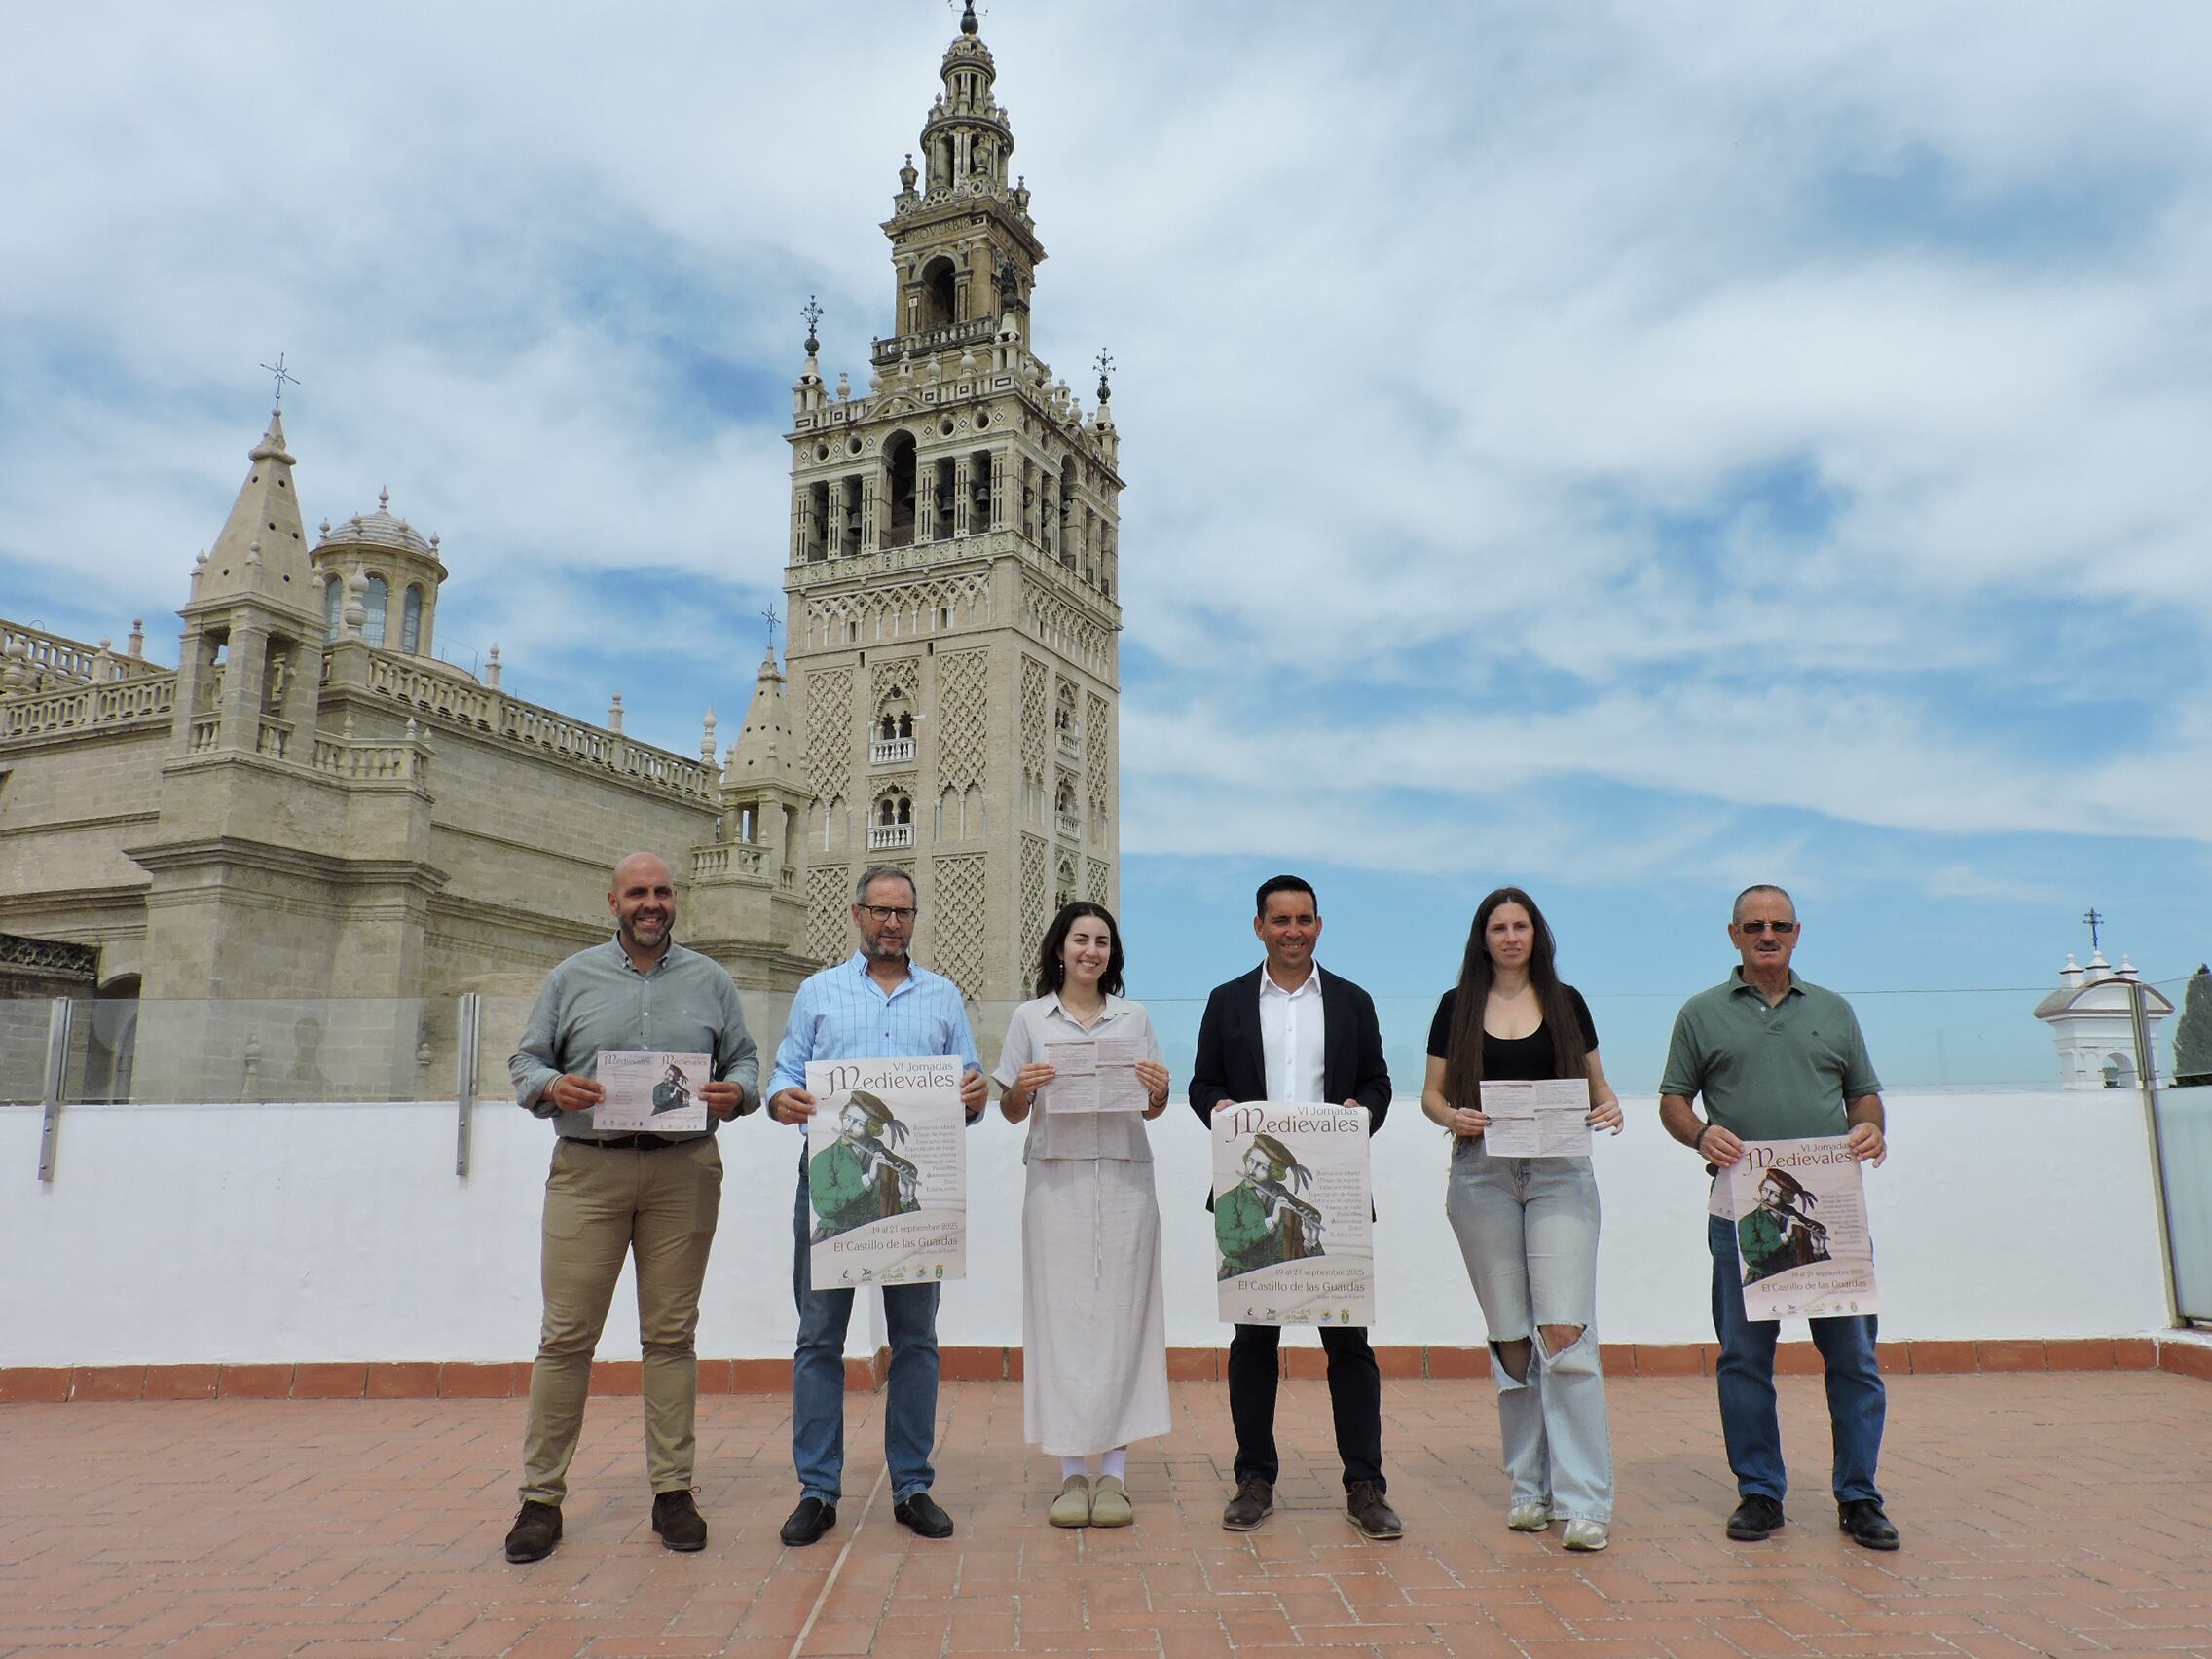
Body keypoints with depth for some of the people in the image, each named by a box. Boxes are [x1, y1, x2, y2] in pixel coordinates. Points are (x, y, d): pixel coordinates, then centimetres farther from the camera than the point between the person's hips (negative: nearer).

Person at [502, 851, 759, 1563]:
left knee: (672, 1335, 5)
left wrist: (738, 1092, -10)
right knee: (566, 1335, 0)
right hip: (588, 1168, 0)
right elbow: (525, 1060, 10)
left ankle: (673, 1491, 13)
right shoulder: (573, 978, 11)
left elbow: (745, 1059, 13)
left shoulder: (710, 981, 13)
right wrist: (551, 1087, -12)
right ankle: (541, 1495, 11)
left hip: (684, 1172, 1)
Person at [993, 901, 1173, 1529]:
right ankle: (1072, 1473, 8)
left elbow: (1151, 1111, 14)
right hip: (1056, 1177, -1)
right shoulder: (1030, 1018, 8)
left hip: (1124, 1178, 1)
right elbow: (1011, 1113, 9)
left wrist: (1158, 1092, -7)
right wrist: (1021, 1089, -12)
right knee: (1061, 1315, -2)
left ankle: (1114, 1473, 7)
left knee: (1121, 1313, -1)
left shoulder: (1133, 1017, 12)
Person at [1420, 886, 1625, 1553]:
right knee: (1510, 1338, 6)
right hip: (1482, 1176, 1)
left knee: (1563, 1330, -12)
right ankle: (1530, 1486, 19)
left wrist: (1609, 1106, -9)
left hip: (1559, 1173, -1)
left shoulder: (1566, 1002, 8)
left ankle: (1584, 1501, -7)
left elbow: (1595, 1082, 13)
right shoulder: (1457, 1007, 7)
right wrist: (1453, 1116, -14)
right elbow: (1431, 1093, 7)